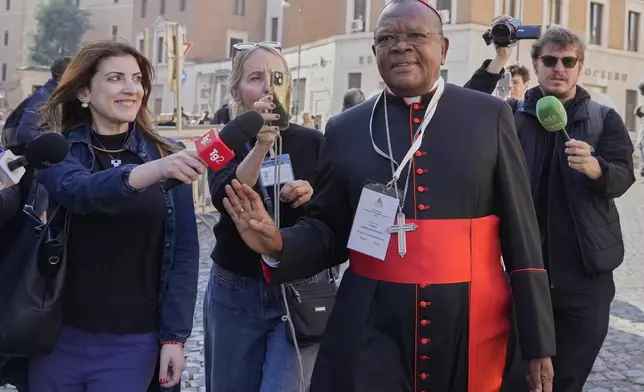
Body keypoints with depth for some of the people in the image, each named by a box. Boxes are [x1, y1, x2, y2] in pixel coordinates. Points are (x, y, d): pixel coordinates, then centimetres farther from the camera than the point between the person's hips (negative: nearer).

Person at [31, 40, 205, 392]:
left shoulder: (166, 156, 1)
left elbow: (184, 252, 1)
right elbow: (78, 190, -24)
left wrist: (175, 335, -5)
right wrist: (148, 172, -40)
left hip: (133, 341, 1)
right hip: (58, 335, 0)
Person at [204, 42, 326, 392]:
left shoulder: (312, 142, -2)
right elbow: (224, 200, -23)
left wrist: (313, 196, -16)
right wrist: (260, 144, -38)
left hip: (301, 292, -1)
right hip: (235, 293, 1)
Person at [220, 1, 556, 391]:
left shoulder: (490, 116, 0)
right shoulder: (346, 129, 4)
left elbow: (521, 232, 0)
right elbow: (329, 231, 9)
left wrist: (538, 341, -1)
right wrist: (279, 246, -12)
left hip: (472, 331, 0)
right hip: (371, 335, 0)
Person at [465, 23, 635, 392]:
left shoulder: (605, 119, 3)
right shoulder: (512, 114, 5)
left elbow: (624, 176, -10)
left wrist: (594, 167, -31)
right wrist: (498, 61, -16)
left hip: (585, 272, 0)